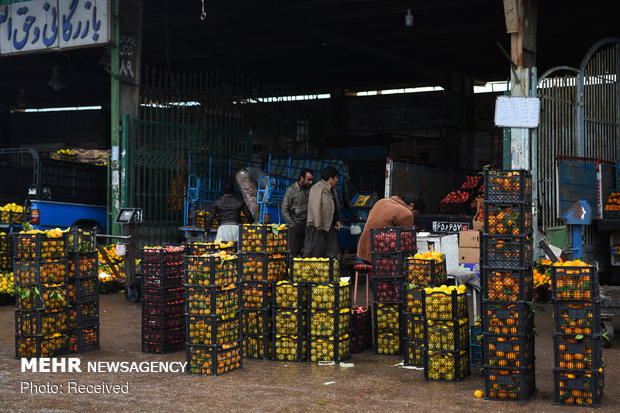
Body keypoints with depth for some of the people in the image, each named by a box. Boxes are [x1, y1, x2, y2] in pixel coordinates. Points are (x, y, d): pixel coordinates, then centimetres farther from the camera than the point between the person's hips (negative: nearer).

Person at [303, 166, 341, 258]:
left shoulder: (333, 190, 18)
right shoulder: (317, 188, -13)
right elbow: (315, 208, -21)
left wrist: (337, 220, 13)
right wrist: (318, 225, -24)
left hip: (330, 227, 9)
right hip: (317, 228, -9)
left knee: (332, 254, 7)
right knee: (314, 253, -5)